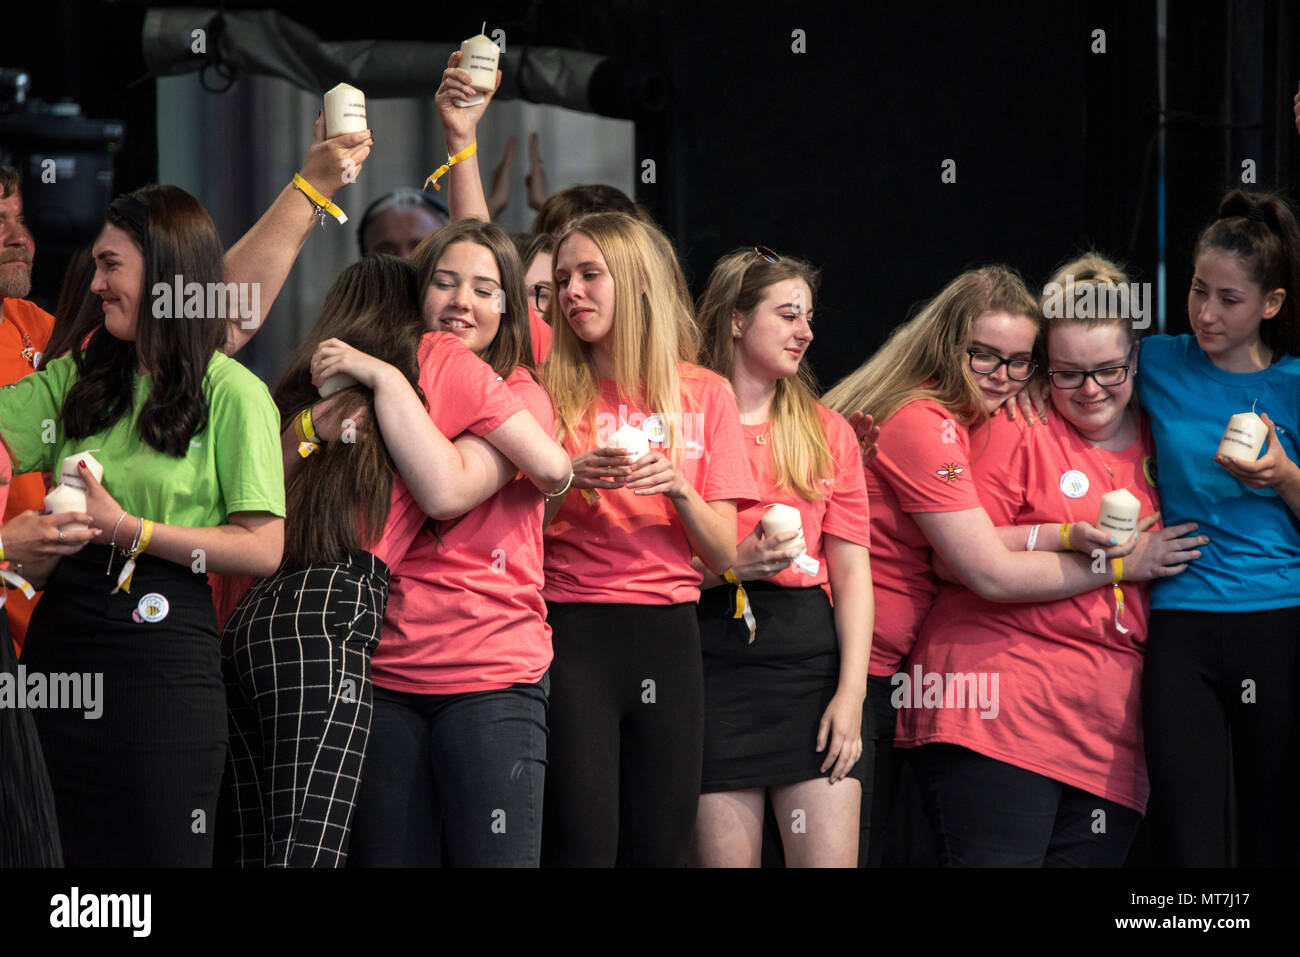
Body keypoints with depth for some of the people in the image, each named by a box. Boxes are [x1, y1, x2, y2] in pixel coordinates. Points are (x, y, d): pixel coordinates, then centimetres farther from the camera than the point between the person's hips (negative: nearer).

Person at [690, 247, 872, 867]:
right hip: (713, 658, -3)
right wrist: (730, 565, -16)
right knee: (724, 855, -4)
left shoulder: (828, 432, 14)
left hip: (812, 653, 3)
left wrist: (851, 693, -2)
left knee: (831, 857, -6)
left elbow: (852, 574, 9)